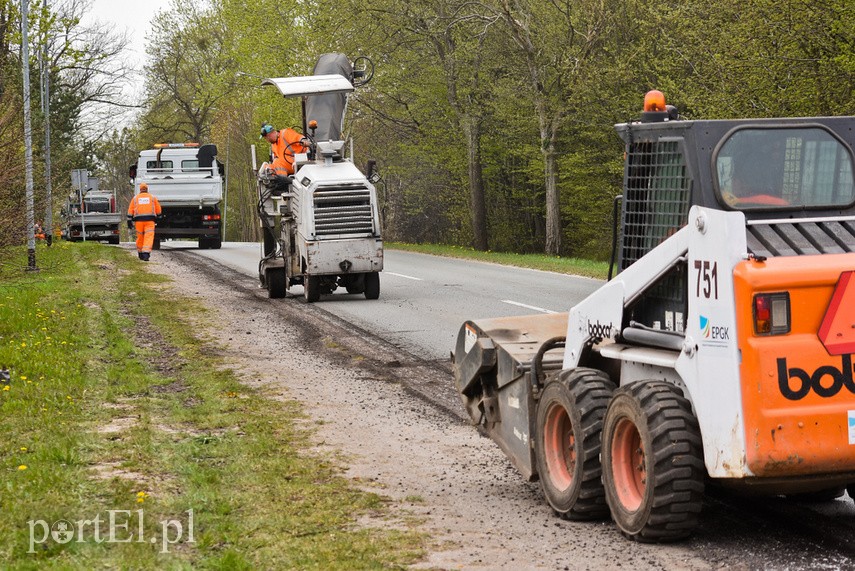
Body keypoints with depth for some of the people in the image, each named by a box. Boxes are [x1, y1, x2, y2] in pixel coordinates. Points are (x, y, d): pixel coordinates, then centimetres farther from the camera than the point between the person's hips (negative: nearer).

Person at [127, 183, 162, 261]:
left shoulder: (135, 198, 11)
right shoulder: (152, 198, 9)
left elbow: (130, 211, 7)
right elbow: (158, 210, 12)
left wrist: (129, 222, 8)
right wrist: (157, 217, 30)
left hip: (139, 220, 2)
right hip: (150, 221, -1)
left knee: (140, 237, 14)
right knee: (149, 237, -9)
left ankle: (140, 254, 24)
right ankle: (146, 254, -25)